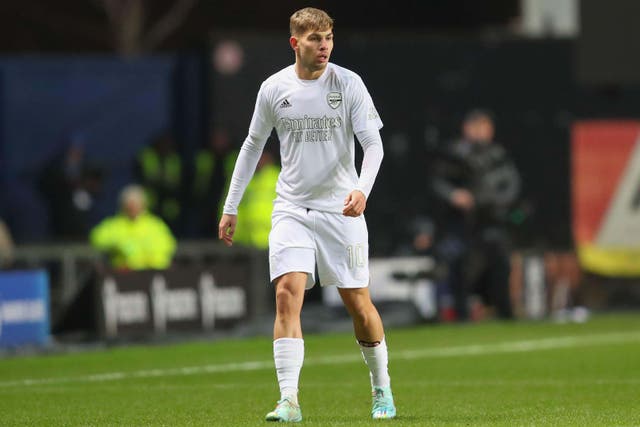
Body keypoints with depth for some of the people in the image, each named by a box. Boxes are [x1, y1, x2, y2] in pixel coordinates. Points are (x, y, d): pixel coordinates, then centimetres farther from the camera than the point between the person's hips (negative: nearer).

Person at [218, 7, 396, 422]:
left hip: (341, 210, -1)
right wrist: (231, 208, 13)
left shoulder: (348, 84, -6)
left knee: (359, 304, 2)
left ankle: (382, 389, 24)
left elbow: (373, 143, -9)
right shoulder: (274, 89, 1)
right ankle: (289, 401, -19)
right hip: (291, 209, 1)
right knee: (288, 293, -16)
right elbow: (252, 147, 13)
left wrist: (363, 189, -28)